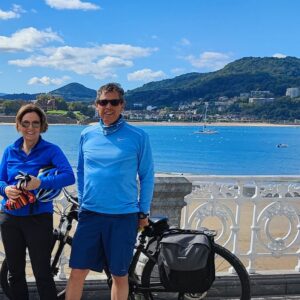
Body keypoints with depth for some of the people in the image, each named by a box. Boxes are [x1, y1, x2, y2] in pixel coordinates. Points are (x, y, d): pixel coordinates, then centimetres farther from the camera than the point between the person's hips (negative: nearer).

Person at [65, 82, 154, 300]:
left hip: (124, 217, -2)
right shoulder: (87, 135, 4)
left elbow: (147, 177, 1)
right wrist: (82, 202, 14)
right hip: (90, 214, 3)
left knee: (120, 275, 10)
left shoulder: (138, 137, -5)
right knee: (77, 273, 5)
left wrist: (144, 212, 3)